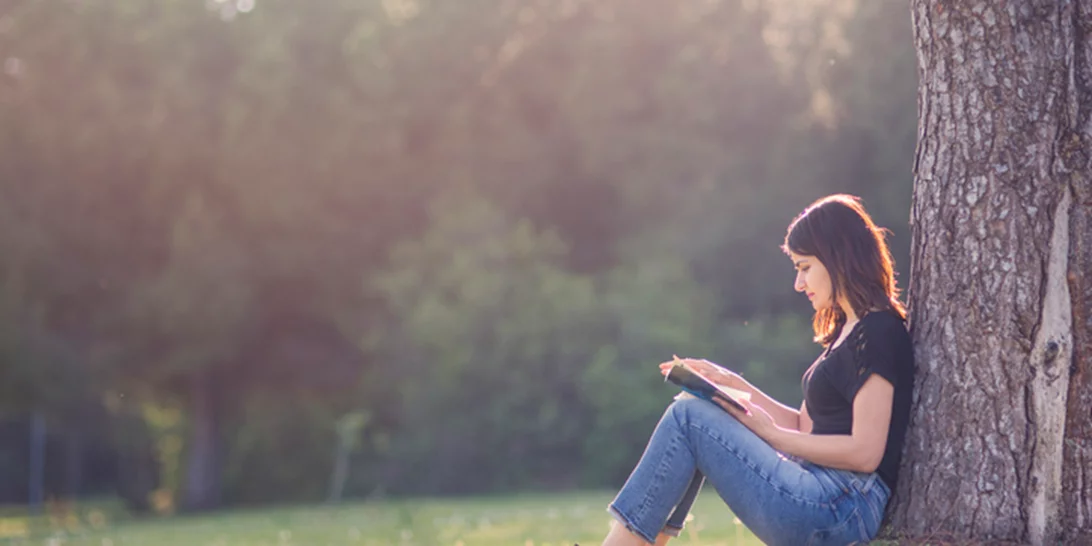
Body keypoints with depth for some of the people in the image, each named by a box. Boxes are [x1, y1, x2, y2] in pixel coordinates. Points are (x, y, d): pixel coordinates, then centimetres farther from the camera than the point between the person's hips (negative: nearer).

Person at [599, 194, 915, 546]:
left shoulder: (877, 332, -10)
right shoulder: (848, 330, 21)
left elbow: (865, 451, -17)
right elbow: (805, 426, 21)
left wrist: (771, 433, -10)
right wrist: (733, 384, 13)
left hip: (843, 510, -10)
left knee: (688, 418, -11)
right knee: (690, 414, 8)